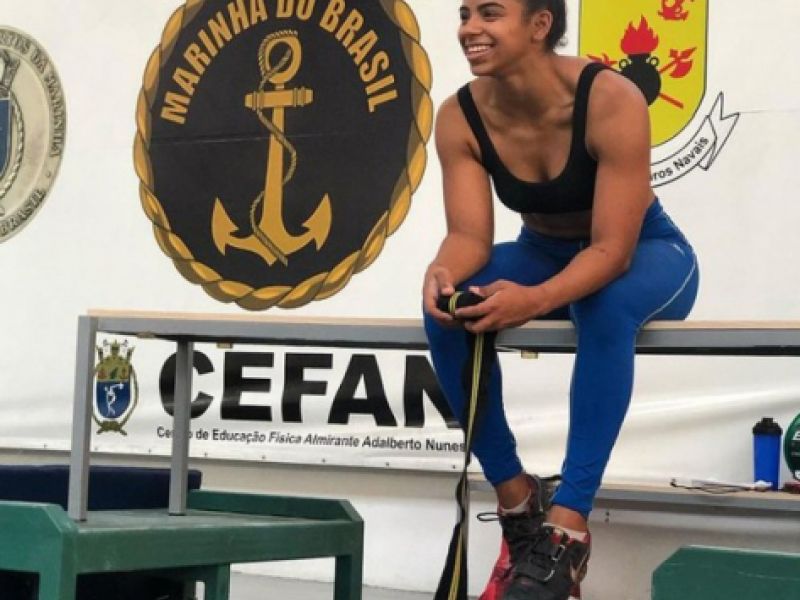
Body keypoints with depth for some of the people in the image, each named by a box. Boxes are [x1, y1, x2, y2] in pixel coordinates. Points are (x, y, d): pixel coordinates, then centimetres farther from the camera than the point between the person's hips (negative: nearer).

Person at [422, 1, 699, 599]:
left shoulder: (612, 100, -31)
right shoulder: (460, 117, -17)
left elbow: (613, 249, -34)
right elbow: (469, 235, -20)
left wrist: (536, 301, -51)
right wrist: (443, 274, -44)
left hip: (647, 257, -4)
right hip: (544, 254, 4)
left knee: (607, 306, -39)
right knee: (448, 308, -25)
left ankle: (568, 525, -36)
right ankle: (516, 494, -13)